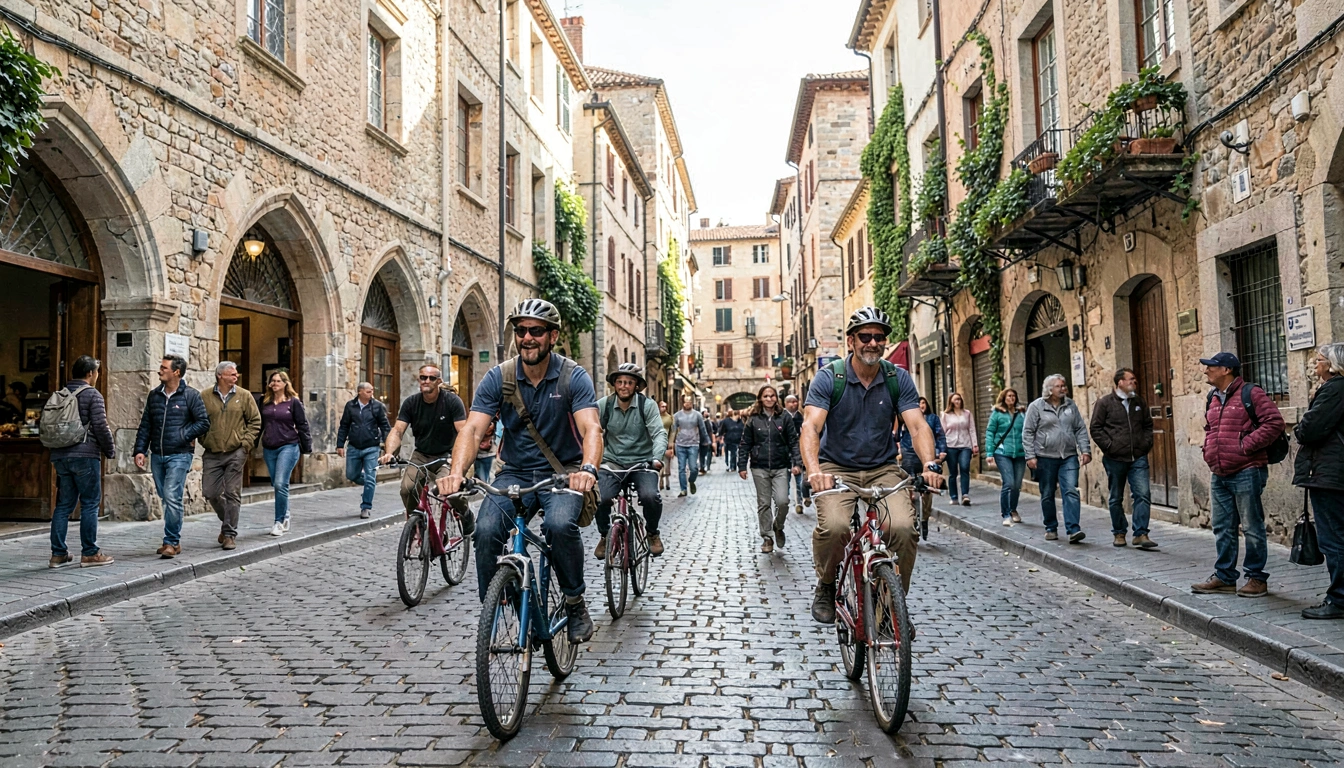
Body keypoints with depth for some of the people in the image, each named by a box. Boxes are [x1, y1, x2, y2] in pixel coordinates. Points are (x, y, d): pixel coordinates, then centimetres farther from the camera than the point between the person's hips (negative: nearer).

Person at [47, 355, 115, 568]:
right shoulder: (92, 395, -7)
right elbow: (100, 426, -12)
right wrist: (110, 450, 0)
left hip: (60, 455, 7)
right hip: (84, 455, -7)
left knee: (63, 505, 11)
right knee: (90, 504, -1)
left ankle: (58, 554, 12)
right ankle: (89, 553, 1)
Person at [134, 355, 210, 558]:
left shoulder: (190, 395, -4)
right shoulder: (154, 395, 11)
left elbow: (204, 422, -5)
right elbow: (145, 425, 13)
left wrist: (183, 436, -12)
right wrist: (140, 450, 3)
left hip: (179, 455, -6)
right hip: (157, 456, 6)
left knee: (172, 497, -13)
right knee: (166, 498, 11)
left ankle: (171, 542, -5)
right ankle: (175, 541, 20)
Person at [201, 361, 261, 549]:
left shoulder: (244, 396, 3)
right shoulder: (205, 397, 3)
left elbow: (255, 421, 5)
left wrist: (246, 443, -4)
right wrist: (204, 440, 2)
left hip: (235, 453, -1)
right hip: (212, 454, 2)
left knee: (232, 494, -1)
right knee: (210, 493, 4)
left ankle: (229, 534, 6)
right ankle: (228, 520, 30)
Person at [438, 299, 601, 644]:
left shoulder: (574, 376, -10)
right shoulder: (498, 377, -4)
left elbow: (591, 428, -24)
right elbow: (473, 429, -14)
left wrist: (588, 469, -45)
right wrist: (457, 472, -34)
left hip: (562, 473, -2)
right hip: (515, 474, 2)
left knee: (560, 524, -32)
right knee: (486, 531, -23)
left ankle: (576, 603, -6)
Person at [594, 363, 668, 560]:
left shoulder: (647, 405, -5)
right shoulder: (604, 405, -1)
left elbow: (659, 433, -12)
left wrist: (657, 457, -30)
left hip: (642, 462, -1)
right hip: (613, 462, 1)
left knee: (650, 496, -27)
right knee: (601, 498, -24)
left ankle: (653, 533, 6)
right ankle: (605, 535, 8)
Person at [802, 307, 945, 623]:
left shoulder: (898, 378, -1)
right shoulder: (829, 377, -9)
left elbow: (917, 425, -10)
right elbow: (810, 427, -20)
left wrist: (930, 465, -30)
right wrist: (814, 470, -38)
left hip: (883, 469, 2)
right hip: (837, 468, -2)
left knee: (903, 527, -24)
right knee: (834, 526, -30)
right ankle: (826, 586, 1)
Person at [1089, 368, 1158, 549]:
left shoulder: (1139, 402, 11)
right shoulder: (1105, 402, -2)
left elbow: (1148, 425, 21)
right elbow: (1095, 428, -3)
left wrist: (1146, 444, 7)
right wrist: (1109, 446, -11)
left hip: (1138, 458, 3)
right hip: (1115, 459, -3)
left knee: (1143, 495, -7)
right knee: (1116, 498, 8)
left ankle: (1141, 534, -3)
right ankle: (1119, 533, 21)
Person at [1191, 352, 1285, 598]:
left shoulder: (1251, 394, -8)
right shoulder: (1212, 399, 16)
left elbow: (1274, 422, -15)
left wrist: (1246, 445, -17)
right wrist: (1208, 449, 14)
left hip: (1246, 473, -8)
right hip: (1219, 475, 8)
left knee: (1251, 528, 0)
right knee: (1222, 529, 12)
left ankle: (1257, 578, 10)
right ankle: (1224, 577, 20)